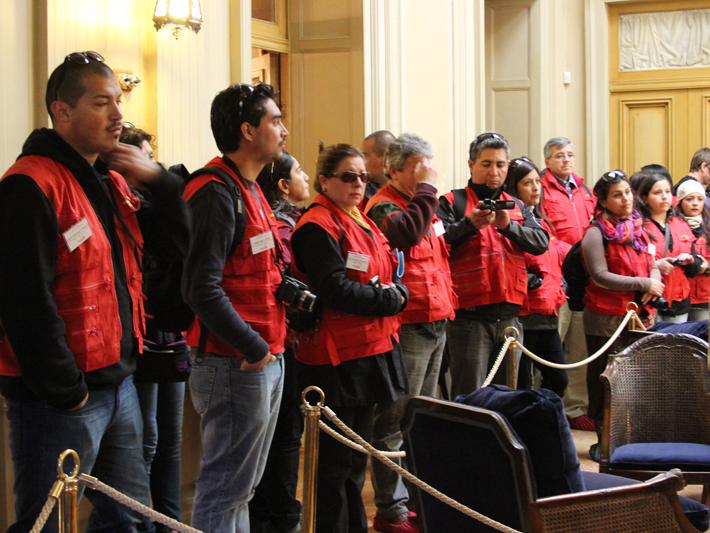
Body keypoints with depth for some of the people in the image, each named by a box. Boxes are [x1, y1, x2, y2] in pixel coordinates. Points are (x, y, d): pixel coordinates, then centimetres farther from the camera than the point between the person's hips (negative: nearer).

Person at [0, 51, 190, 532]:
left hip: (118, 381, 9)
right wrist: (65, 390, -19)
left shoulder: (114, 180, 12)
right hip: (61, 397, -9)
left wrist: (159, 180, -4)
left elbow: (175, 245, 12)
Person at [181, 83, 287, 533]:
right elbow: (203, 289, -23)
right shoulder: (218, 193, -16)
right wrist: (254, 348, -20)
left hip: (266, 359, 10)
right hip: (236, 364, -10)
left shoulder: (249, 189, 16)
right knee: (225, 489, -3)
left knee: (241, 486, 17)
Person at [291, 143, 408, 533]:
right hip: (336, 358, -9)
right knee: (336, 461, -1)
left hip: (371, 351, 9)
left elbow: (389, 277, 18)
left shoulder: (362, 223, 15)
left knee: (356, 457, 18)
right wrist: (389, 300, -13)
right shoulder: (318, 227, -13)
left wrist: (397, 293, -2)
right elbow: (335, 290, -21)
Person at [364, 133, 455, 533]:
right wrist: (426, 191, -19)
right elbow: (405, 233, -30)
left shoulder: (428, 205, 18)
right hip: (407, 326, -9)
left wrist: (447, 306, 22)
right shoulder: (384, 206, -9)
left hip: (436, 323, 9)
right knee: (397, 423, -4)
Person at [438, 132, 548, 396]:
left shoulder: (517, 207, 18)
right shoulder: (452, 202, 2)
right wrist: (470, 224, -25)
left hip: (509, 317, 5)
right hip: (469, 317, -5)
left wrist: (508, 225, -13)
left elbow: (541, 242, 2)